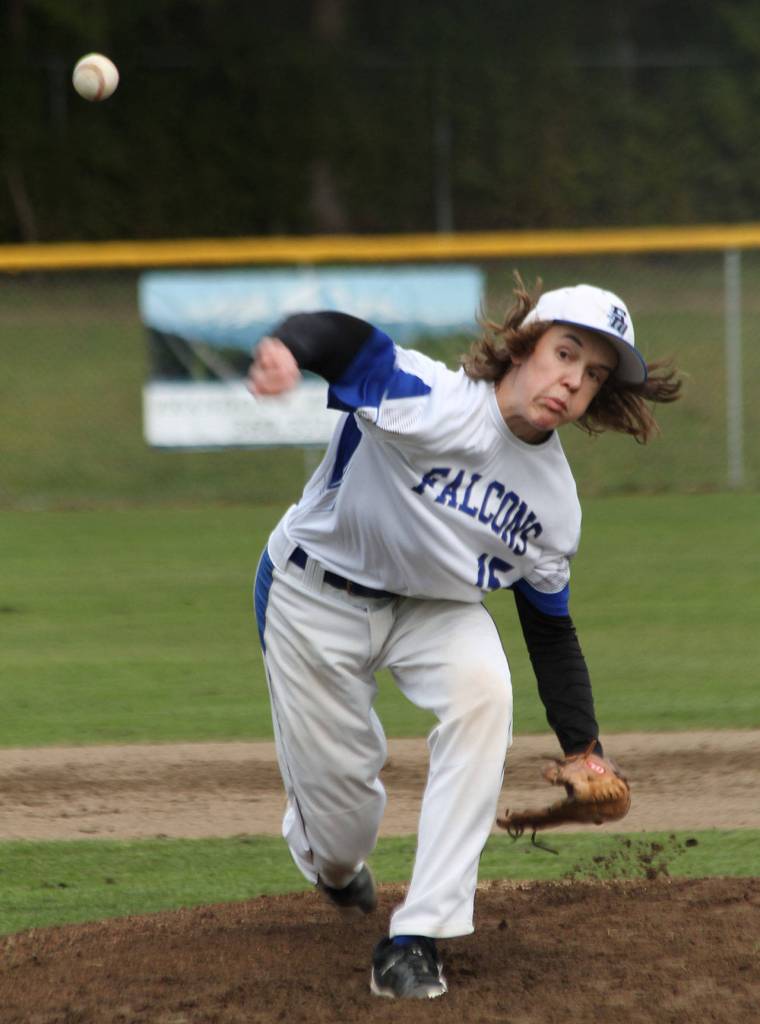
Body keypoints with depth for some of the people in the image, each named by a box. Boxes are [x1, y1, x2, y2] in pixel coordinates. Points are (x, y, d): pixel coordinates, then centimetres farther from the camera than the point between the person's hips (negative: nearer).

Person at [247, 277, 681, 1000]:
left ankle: (417, 936, -24)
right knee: (339, 798, -2)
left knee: (483, 689, -28)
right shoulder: (429, 400, -29)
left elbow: (551, 631, 3)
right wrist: (287, 348, -71)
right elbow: (347, 338, -47)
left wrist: (583, 751, 0)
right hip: (316, 594, -4)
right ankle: (336, 863, 44)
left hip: (434, 607, 4)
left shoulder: (555, 503, -10)